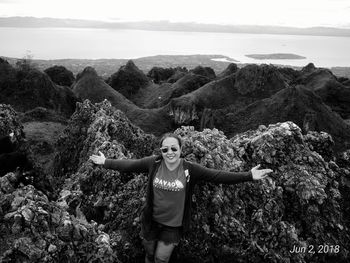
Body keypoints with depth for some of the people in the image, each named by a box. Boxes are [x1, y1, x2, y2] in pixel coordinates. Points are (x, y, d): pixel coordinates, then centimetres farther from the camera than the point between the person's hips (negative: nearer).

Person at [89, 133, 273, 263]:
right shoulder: (153, 163, -14)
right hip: (151, 221, 2)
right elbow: (129, 165, -6)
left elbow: (217, 176, -19)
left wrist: (249, 176, -24)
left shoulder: (190, 169, -17)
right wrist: (105, 162, -5)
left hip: (173, 225, -1)